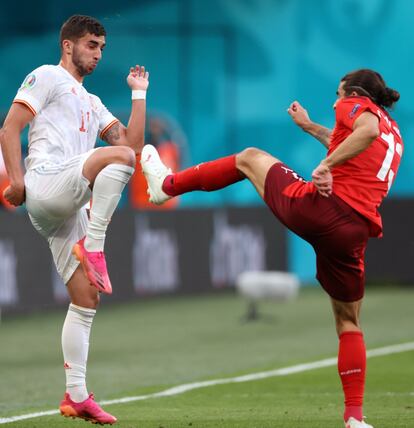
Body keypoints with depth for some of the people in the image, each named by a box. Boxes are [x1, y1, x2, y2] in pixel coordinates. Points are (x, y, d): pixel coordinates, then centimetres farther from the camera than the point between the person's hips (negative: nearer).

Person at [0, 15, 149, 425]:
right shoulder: (47, 77, 7)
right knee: (120, 156, -29)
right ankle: (93, 248, -26)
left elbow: (133, 140, 24)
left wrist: (139, 94, 20)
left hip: (69, 210, 8)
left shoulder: (92, 104, 31)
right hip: (46, 184, -8)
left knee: (86, 299, 2)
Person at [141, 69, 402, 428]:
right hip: (355, 232, 5)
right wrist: (309, 126, 52)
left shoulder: (356, 106, 6)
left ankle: (166, 184, 36)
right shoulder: (394, 132, 27)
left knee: (250, 158, 23)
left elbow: (368, 130, -19)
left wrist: (327, 164, -18)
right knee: (349, 322, 17)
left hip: (319, 206, -5)